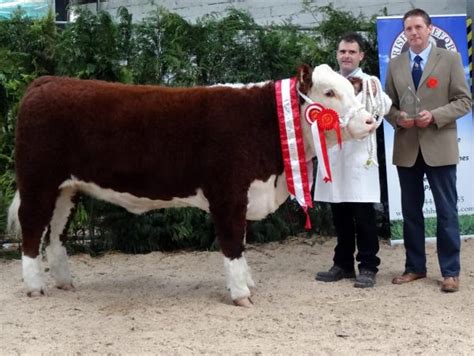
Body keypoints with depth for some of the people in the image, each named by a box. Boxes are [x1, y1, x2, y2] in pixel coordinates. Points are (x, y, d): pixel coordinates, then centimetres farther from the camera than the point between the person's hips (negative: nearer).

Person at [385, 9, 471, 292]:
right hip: (407, 148, 4)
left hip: (439, 147, -3)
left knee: (447, 212, 0)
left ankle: (451, 271, 8)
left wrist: (434, 116, -18)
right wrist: (398, 117, -10)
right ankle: (415, 267, 21)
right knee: (411, 211, 10)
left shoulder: (450, 59, 0)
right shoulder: (395, 65, 10)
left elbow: (464, 101, -4)